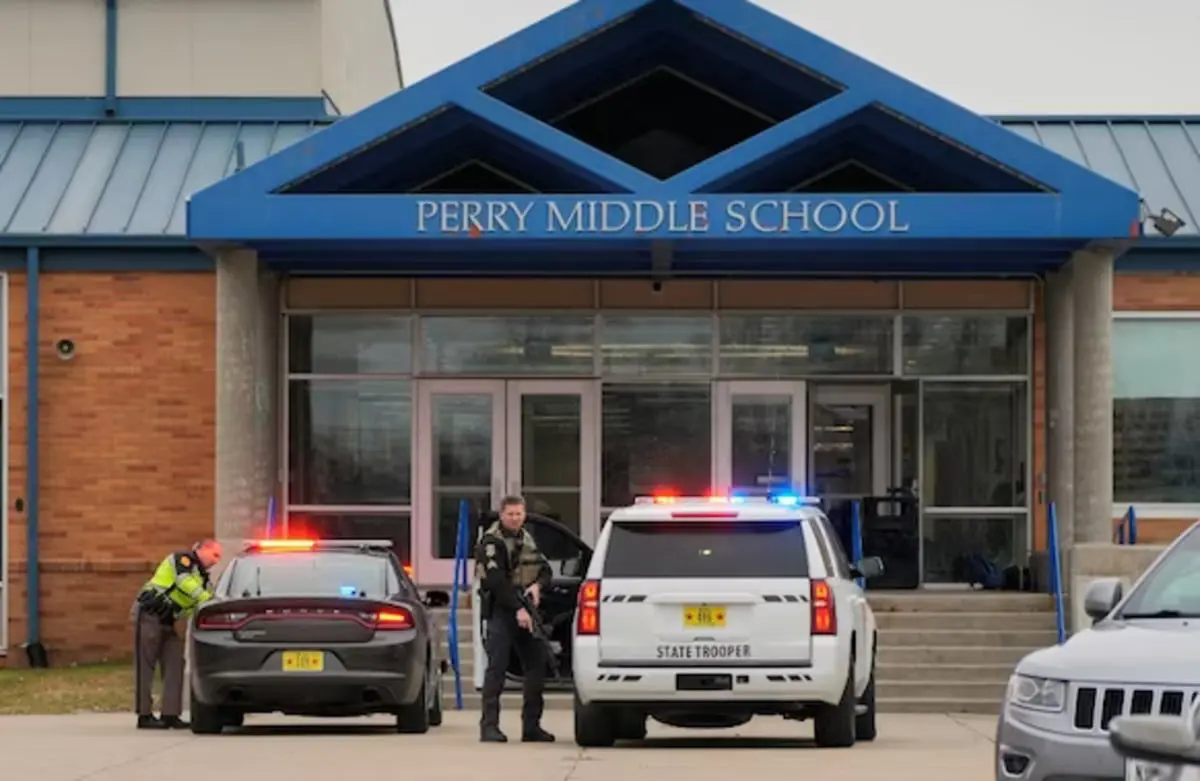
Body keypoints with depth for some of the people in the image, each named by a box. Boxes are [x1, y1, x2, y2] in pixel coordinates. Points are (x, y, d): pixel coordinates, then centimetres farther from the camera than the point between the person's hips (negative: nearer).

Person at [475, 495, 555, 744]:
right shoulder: (492, 541, -8)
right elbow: (496, 581, -19)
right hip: (501, 611, -7)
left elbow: (545, 570, 16)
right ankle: (489, 726, -12)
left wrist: (537, 585, -7)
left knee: (536, 665, 6)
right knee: (497, 667, -12)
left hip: (526, 610, 7)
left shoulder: (527, 538, 17)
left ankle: (531, 725, 13)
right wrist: (517, 609, -26)